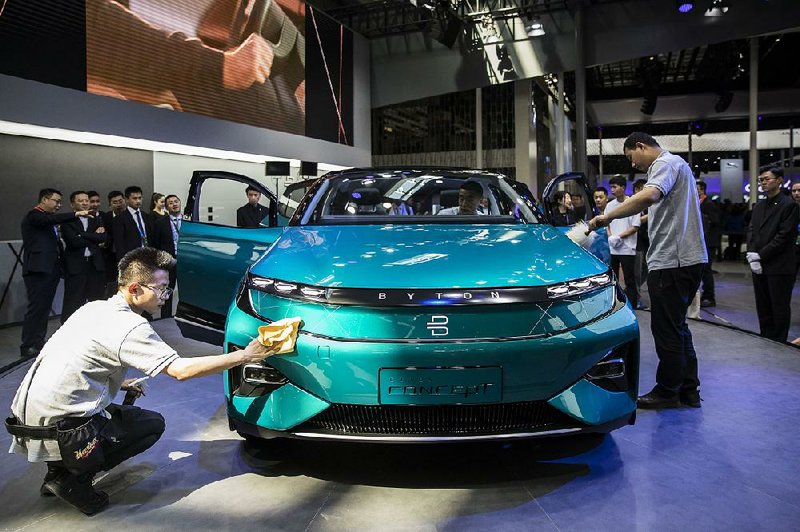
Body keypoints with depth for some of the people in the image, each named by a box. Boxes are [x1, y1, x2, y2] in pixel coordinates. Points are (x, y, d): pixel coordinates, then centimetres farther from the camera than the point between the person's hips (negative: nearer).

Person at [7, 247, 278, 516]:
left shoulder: (94, 308, 9)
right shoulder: (129, 326, -18)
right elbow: (181, 370, -21)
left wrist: (120, 382, 18)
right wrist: (245, 355, -17)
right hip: (56, 426, -9)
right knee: (153, 424, 4)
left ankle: (57, 471, 14)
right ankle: (73, 479, -2)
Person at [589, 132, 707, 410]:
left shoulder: (667, 163, -10)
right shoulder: (675, 164, 24)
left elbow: (648, 196, -31)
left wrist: (607, 217, -26)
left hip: (671, 261, -11)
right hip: (685, 259, 11)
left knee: (667, 329, -2)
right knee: (676, 326, 15)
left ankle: (667, 392, 8)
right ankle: (688, 390, 22)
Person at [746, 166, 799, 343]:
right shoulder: (758, 206, 15)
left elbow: (784, 236, -13)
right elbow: (751, 231, 10)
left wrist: (761, 255, -14)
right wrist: (752, 255, -5)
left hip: (780, 268, -6)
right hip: (759, 266, 7)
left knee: (780, 307, 1)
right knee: (763, 307, 12)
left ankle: (779, 343, 10)